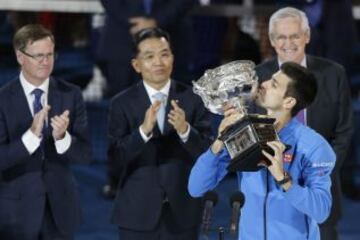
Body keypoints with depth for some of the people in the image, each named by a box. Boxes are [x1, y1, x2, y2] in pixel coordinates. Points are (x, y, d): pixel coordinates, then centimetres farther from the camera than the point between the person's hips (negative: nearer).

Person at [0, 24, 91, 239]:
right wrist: (31, 135, -29)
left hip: (60, 205, 2)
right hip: (18, 208, -2)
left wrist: (62, 138, -25)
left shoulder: (71, 95, -2)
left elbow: (85, 153, -4)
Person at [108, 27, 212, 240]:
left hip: (182, 212, 1)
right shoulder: (122, 103, -1)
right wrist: (143, 130, -26)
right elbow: (117, 158, -9)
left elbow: (208, 152, -4)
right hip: (138, 213, 0)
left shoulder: (193, 99, 0)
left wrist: (185, 130, -24)